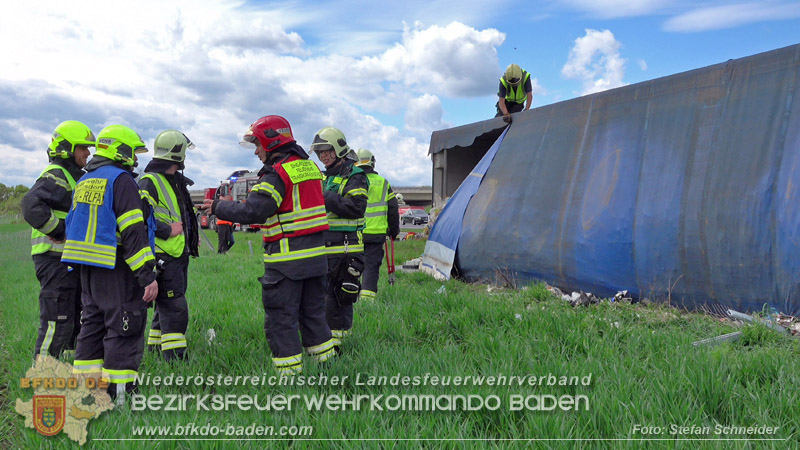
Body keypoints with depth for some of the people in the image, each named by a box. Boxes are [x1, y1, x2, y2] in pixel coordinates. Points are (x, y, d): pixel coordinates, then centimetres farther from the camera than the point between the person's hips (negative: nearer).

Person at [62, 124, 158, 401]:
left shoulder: (85, 182, 17)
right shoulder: (121, 180, -13)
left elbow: (76, 224, 22)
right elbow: (133, 232, -20)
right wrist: (148, 276, -20)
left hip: (88, 268, 9)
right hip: (116, 270, -9)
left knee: (93, 324, 16)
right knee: (125, 329, -3)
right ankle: (117, 393, -1)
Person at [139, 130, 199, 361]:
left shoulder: (176, 182, 19)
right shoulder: (149, 182, -12)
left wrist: (190, 234, 17)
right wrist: (168, 230, -18)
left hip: (179, 255, 10)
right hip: (163, 257, -10)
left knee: (166, 308, 16)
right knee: (175, 310, -12)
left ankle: (154, 350, 26)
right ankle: (175, 359, -9)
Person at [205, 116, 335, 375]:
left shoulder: (277, 174, -13)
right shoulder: (310, 166, 13)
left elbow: (252, 212, -21)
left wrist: (218, 207, -7)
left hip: (287, 259, -8)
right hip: (316, 254, 8)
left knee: (280, 319, 1)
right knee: (312, 313, 19)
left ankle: (290, 373, 6)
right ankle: (326, 364, 26)